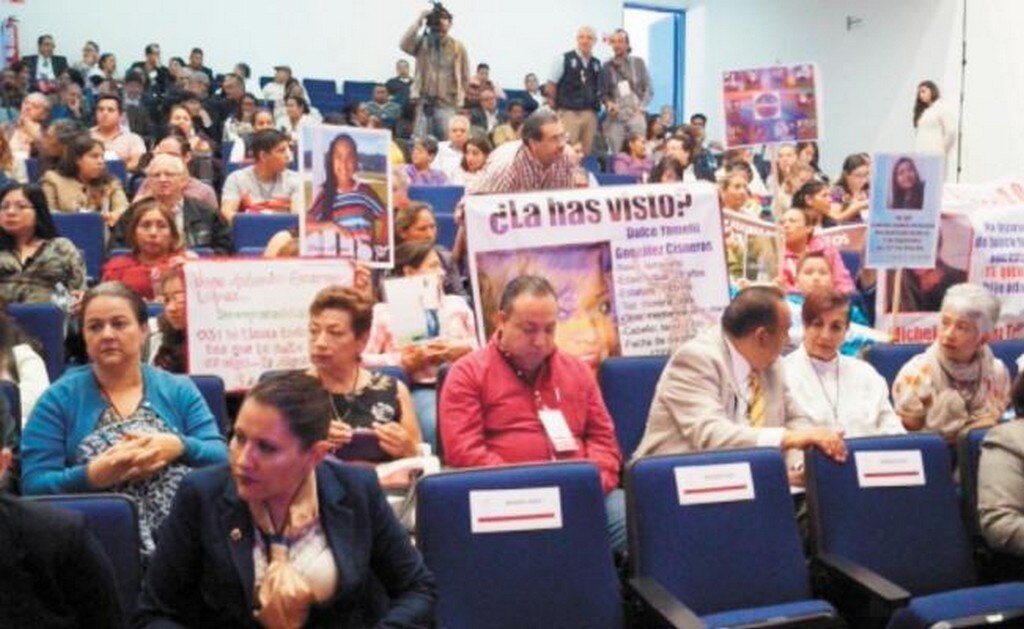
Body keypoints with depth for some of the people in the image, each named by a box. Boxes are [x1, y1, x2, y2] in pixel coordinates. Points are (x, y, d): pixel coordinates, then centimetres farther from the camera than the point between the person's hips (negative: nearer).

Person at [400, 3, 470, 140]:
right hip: (424, 103, 1)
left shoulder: (457, 47, 5)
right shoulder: (422, 43, 7)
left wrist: (460, 99, 1)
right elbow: (404, 45, -13)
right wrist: (419, 21, -12)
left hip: (447, 104, -1)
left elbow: (464, 77, 7)